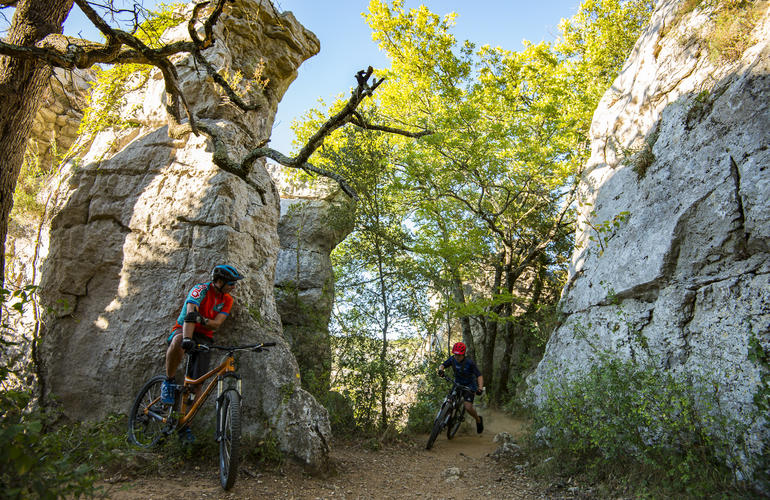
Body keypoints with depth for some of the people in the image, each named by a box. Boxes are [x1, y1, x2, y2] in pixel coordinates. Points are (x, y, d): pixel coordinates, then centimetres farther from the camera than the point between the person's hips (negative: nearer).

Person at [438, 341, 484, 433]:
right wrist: (441, 370, -31)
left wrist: (480, 388, -41)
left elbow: (479, 376, -25)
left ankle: (478, 419, 14)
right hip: (457, 384, 5)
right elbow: (442, 365, -6)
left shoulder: (469, 362, -25)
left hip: (469, 386, -5)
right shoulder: (452, 359, -13)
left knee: (468, 407, -18)